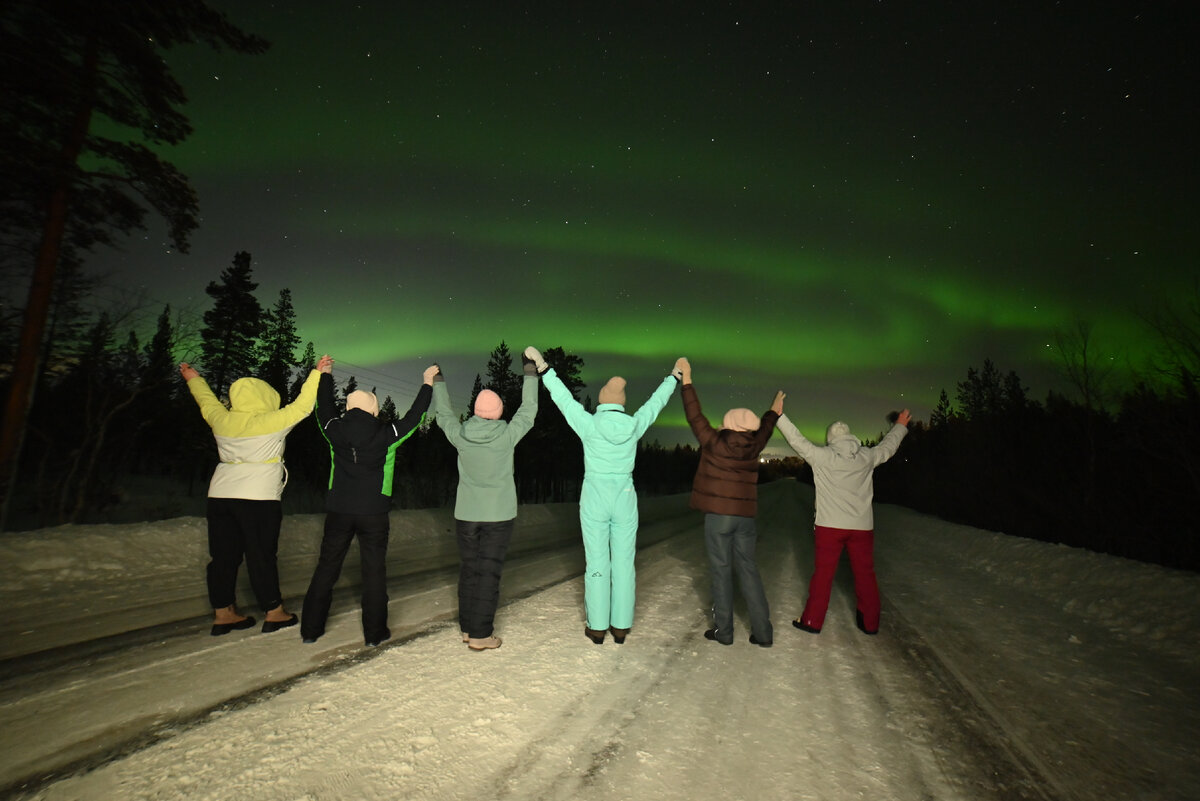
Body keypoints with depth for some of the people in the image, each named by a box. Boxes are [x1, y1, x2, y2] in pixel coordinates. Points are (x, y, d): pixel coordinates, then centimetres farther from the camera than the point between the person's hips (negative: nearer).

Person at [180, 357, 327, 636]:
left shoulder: (222, 420, 7)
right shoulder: (269, 422, -10)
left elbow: (207, 402, 26)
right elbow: (301, 406, -4)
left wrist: (194, 379, 44)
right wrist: (316, 374, 5)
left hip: (220, 496, 6)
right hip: (258, 498, -6)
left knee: (224, 556, 12)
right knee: (261, 556, 1)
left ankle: (223, 613, 21)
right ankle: (274, 613, 11)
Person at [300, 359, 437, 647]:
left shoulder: (335, 431, -3)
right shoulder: (386, 435, -9)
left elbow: (324, 409, 16)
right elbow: (414, 417, 3)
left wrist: (325, 375, 29)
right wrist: (428, 384, 14)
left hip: (338, 511, 3)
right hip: (373, 513, -2)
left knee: (326, 568, 14)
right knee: (374, 571, 7)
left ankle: (311, 629, 22)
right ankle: (375, 632, 13)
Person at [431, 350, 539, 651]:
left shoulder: (460, 435, -6)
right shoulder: (506, 435, -13)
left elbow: (443, 414, 12)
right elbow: (528, 411, 1)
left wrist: (438, 383, 27)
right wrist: (530, 375, 12)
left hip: (466, 513, 3)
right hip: (498, 514, -3)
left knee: (468, 570, 13)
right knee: (489, 573, 2)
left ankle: (467, 627, 24)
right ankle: (480, 635, 6)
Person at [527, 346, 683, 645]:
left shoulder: (589, 425, -13)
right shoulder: (634, 426, -6)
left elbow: (563, 398, -8)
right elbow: (656, 401, 9)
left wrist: (543, 367, -3)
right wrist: (674, 377, 24)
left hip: (594, 501, -2)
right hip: (625, 500, 2)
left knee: (597, 563, 7)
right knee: (624, 563, 10)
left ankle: (598, 627, 15)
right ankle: (621, 627, 17)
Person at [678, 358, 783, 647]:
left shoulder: (715, 444, -9)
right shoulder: (753, 447, 2)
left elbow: (695, 417, -3)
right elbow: (764, 428, 23)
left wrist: (686, 382, 4)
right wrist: (774, 412, 44)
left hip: (718, 516, -4)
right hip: (745, 517, 4)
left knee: (721, 572, 3)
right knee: (748, 570, 10)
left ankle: (723, 630, 9)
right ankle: (762, 632, 11)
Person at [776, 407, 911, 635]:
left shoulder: (822, 456, -9)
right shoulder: (867, 457, 1)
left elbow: (797, 440, -6)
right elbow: (888, 446, 19)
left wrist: (778, 415, 1)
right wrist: (901, 426, 37)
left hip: (829, 526, -2)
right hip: (862, 526, 3)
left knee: (823, 573, 5)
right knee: (865, 573, 14)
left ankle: (812, 620, 12)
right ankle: (870, 622, 24)